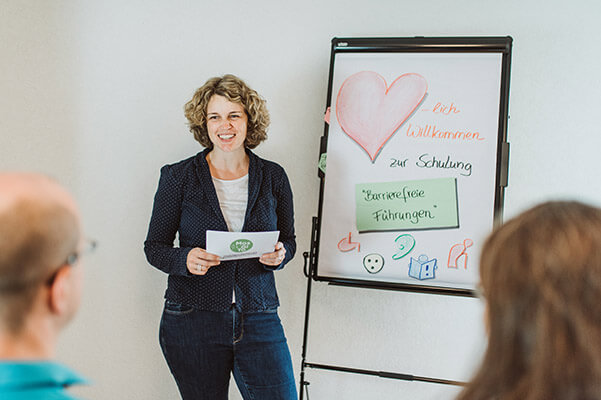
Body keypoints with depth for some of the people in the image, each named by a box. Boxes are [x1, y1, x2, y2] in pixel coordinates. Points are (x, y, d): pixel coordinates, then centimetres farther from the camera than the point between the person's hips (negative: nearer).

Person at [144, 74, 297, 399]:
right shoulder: (178, 177, -1)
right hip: (192, 321, -1)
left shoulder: (273, 177, 5)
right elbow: (154, 246, 3)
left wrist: (279, 254, -9)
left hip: (258, 319, 2)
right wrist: (185, 260, -18)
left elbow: (289, 240, 15)